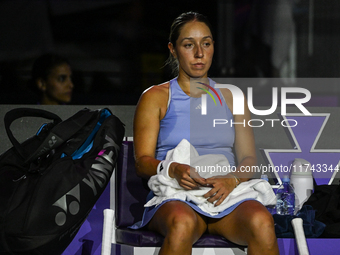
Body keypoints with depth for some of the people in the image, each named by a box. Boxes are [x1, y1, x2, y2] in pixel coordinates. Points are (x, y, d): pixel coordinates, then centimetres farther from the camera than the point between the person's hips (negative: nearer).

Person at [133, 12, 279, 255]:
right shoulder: (155, 97, 13)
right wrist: (174, 169, -20)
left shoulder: (231, 97, 21)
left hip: (228, 198, 2)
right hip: (175, 199, -2)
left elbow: (249, 158, 12)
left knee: (261, 221, -34)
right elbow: (143, 162, 3)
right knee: (183, 223, -40)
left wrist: (232, 180, -12)